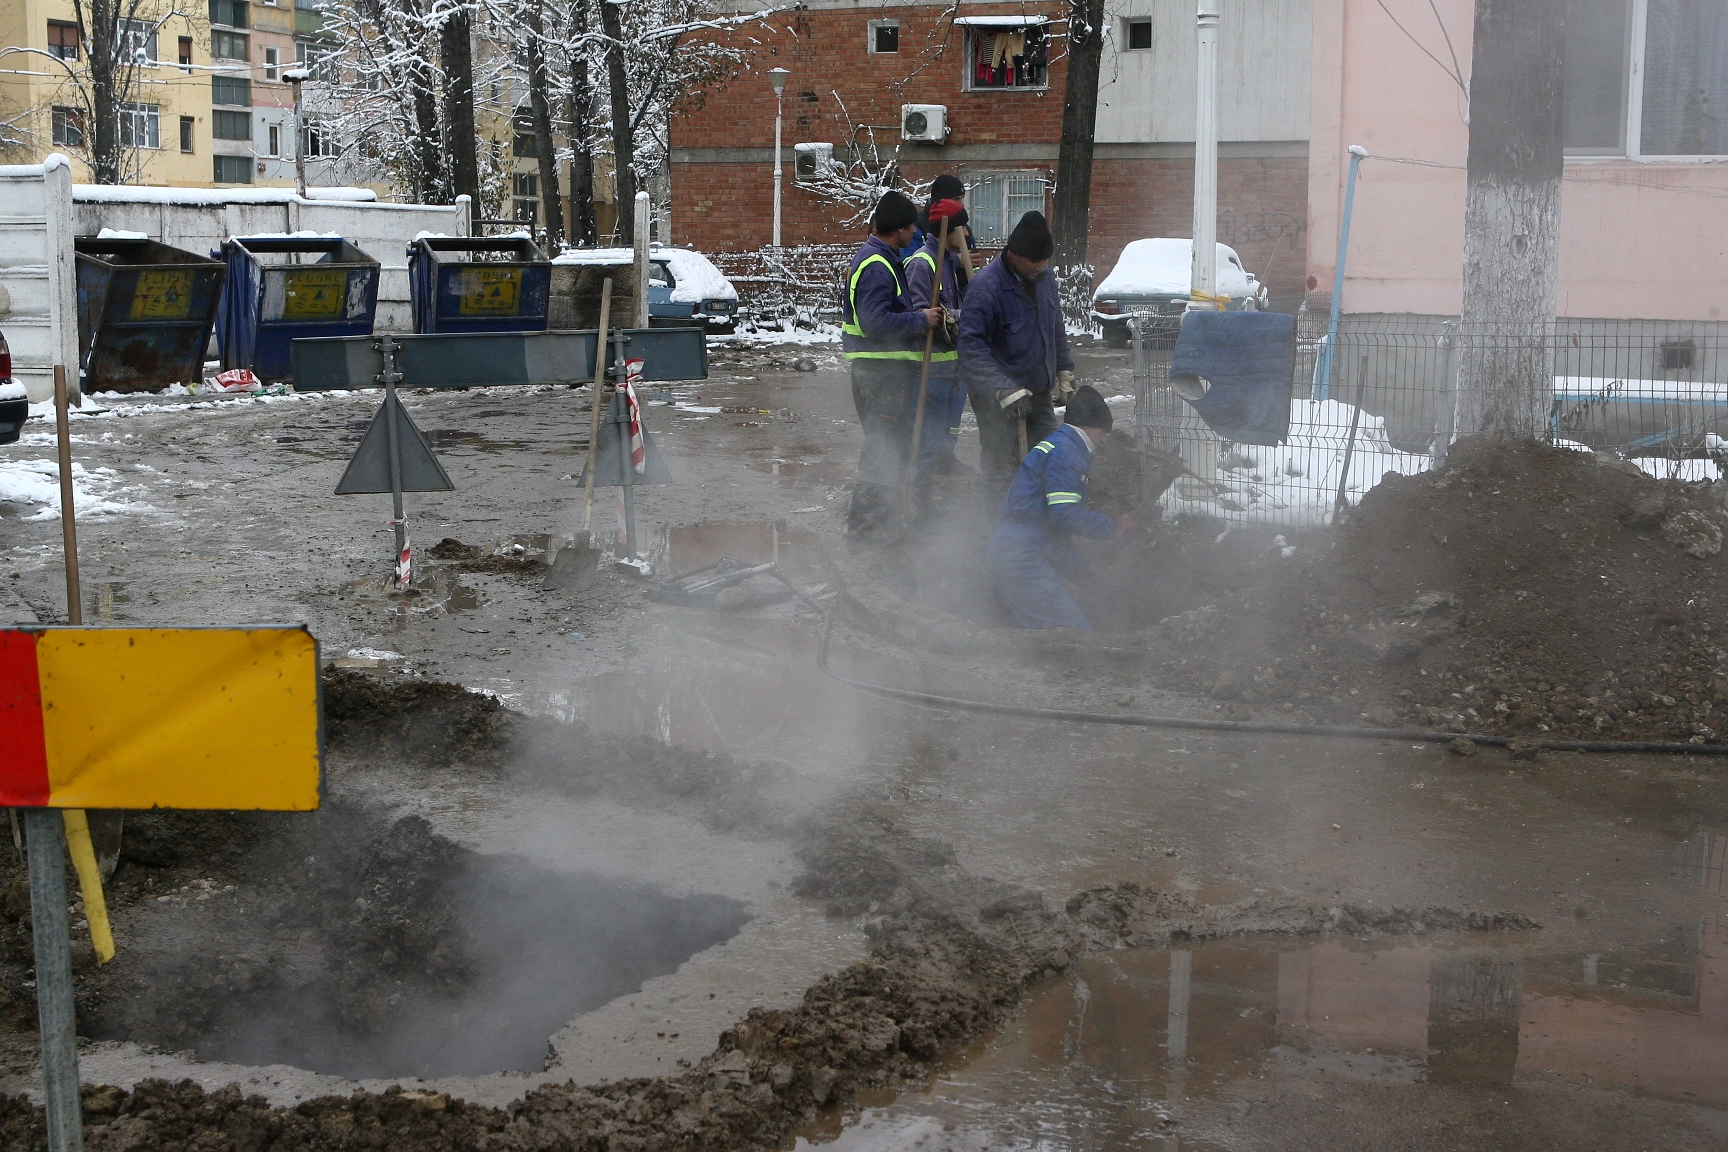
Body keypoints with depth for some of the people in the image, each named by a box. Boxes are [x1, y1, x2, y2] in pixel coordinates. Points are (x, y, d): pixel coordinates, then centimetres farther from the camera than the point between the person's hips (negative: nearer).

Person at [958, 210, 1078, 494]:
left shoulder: (1044, 277, 5)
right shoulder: (985, 286, -20)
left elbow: (1056, 330, 20)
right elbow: (972, 346, -24)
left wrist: (1064, 372, 15)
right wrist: (1004, 390, -31)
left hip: (1039, 394, 8)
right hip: (996, 398, -7)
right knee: (1002, 473, -5)